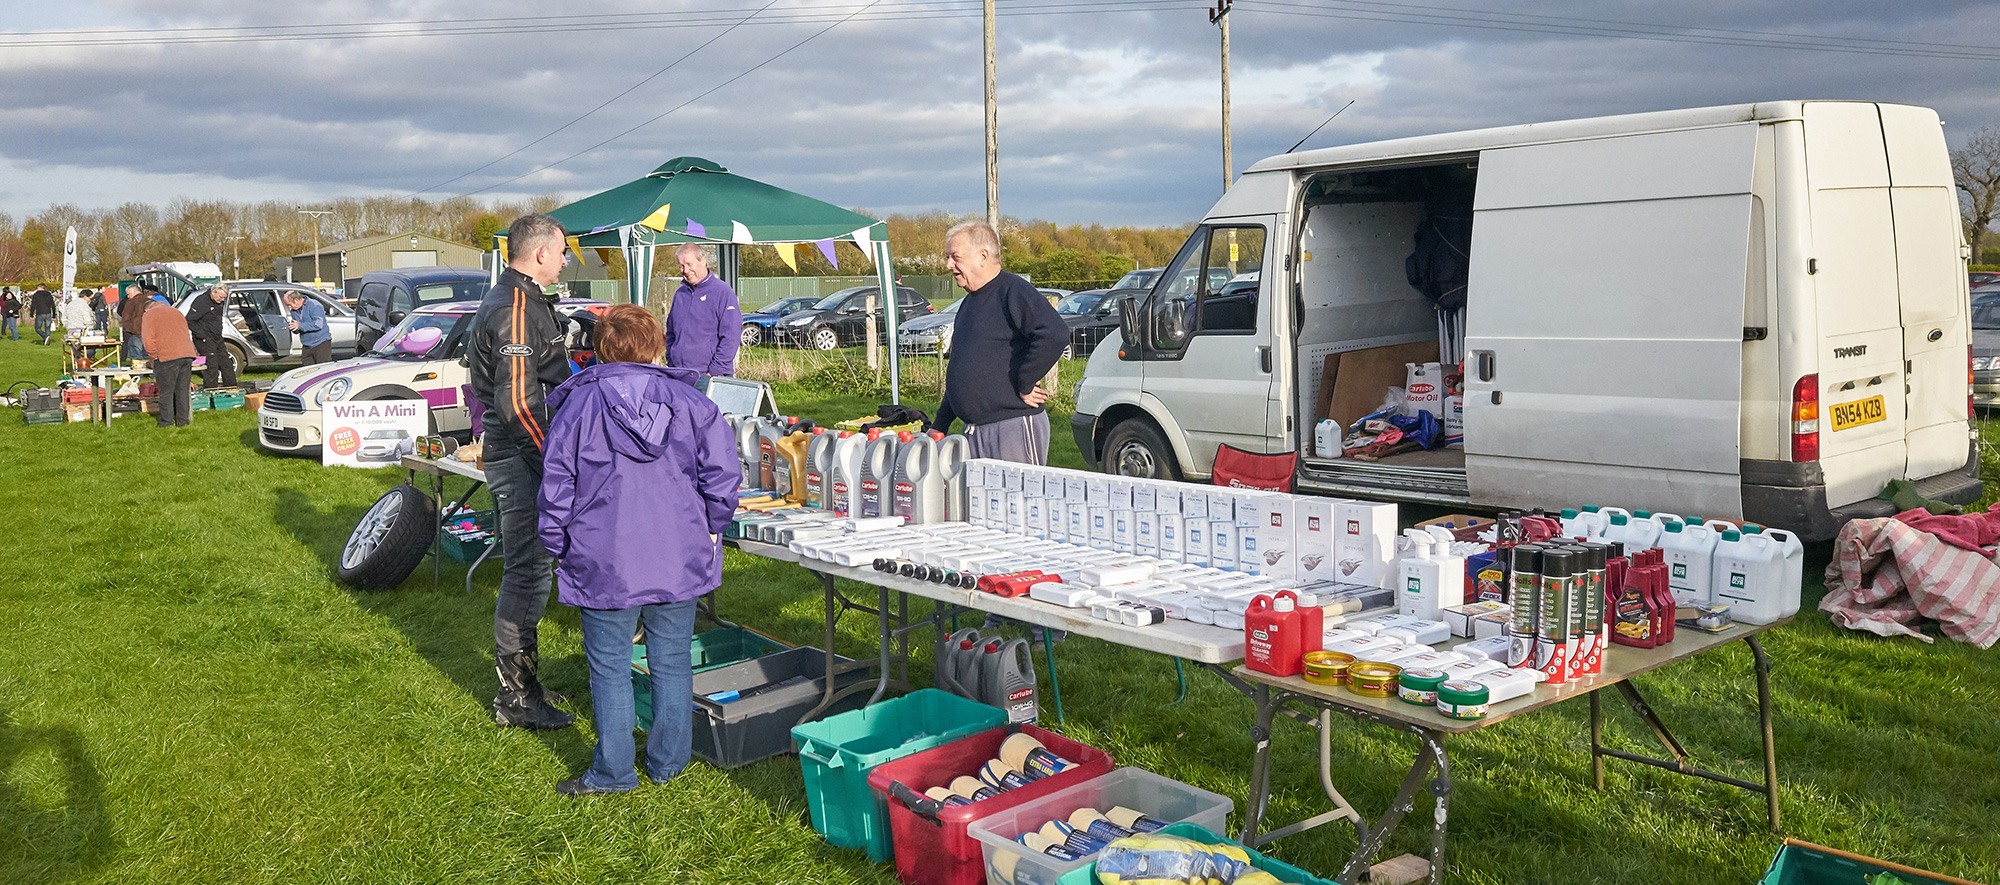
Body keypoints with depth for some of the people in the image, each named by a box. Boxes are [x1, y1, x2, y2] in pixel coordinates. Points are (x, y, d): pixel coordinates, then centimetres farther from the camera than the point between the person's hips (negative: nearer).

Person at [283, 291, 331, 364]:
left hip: (321, 344, -7)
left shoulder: (314, 305, -11)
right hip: (306, 346, 7)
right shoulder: (294, 311, 11)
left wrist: (300, 325, -23)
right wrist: (290, 326, -8)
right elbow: (297, 331, 15)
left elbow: (318, 324, -22)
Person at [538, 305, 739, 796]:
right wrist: (710, 527, 8)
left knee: (609, 666, 9)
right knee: (672, 661, 13)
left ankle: (613, 772, 17)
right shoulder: (691, 401, 1)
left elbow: (557, 484, 0)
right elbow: (721, 470, -3)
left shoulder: (577, 405, -1)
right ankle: (668, 762, 24)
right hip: (679, 558, 2)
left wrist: (557, 547, 10)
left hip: (604, 562, -1)